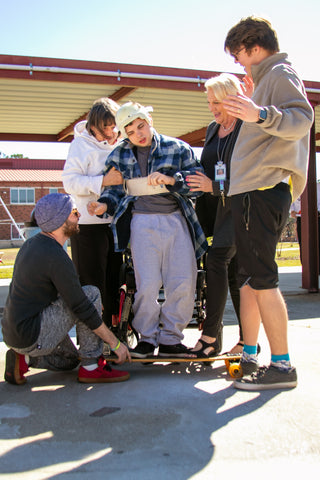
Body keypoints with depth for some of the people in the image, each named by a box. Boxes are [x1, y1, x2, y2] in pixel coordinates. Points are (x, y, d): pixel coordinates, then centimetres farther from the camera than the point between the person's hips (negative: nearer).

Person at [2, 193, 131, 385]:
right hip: (31, 338, -10)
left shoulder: (32, 244, 8)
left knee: (69, 360, 29)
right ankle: (91, 367, -6)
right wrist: (115, 343, -11)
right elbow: (81, 308, -20)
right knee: (91, 293, -11)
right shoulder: (57, 258, -22)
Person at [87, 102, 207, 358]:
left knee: (183, 283, -4)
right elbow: (116, 189, 16)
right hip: (142, 222, 0)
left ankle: (170, 339, 11)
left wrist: (171, 180, -15)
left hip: (176, 220, 1)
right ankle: (147, 337, 12)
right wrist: (104, 204, -5)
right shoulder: (119, 156, 10)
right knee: (147, 285, -7)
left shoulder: (178, 148, 5)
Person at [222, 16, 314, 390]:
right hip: (252, 191, 11)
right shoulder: (266, 79, 27)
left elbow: (303, 118, -22)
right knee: (248, 280, 11)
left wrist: (262, 115, -38)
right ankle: (249, 357, 18)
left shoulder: (280, 73, -2)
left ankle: (282, 366, -8)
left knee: (262, 279, -13)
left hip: (263, 191, -11)